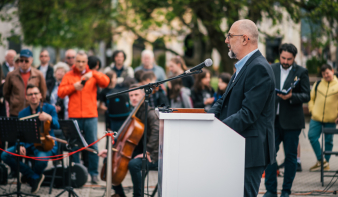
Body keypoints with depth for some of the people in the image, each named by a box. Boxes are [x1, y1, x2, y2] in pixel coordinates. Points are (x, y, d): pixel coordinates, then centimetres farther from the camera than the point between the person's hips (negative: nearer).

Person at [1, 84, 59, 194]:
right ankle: (35, 177, -7)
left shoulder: (49, 109, -2)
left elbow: (57, 126, -18)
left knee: (41, 159, -39)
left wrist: (49, 118, -41)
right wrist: (21, 145, -18)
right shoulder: (22, 113, 9)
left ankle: (29, 175, 3)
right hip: (28, 144, 4)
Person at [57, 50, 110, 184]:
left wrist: (93, 74, -18)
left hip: (90, 116, 0)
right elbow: (60, 93, 2)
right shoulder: (68, 76, 10)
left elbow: (106, 82, -6)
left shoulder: (93, 75, 10)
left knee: (93, 146, -2)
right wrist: (73, 87, -11)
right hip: (74, 116, 0)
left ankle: (94, 173, 5)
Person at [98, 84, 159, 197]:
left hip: (151, 156, -9)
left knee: (133, 164, -37)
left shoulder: (149, 113, -12)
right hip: (137, 151, 9)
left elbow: (157, 130, -30)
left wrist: (147, 152, -34)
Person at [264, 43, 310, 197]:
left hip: (291, 121, -2)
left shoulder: (301, 72, -1)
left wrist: (291, 96, -22)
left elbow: (306, 96, -5)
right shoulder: (271, 69, 7)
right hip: (272, 120, 2)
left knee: (290, 156, 4)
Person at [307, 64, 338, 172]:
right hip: (316, 118, 2)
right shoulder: (318, 84, 8)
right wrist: (312, 110, 2)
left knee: (328, 140, 5)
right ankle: (320, 160, -1)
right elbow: (311, 98, 16)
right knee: (312, 136, -9)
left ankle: (326, 161, 16)